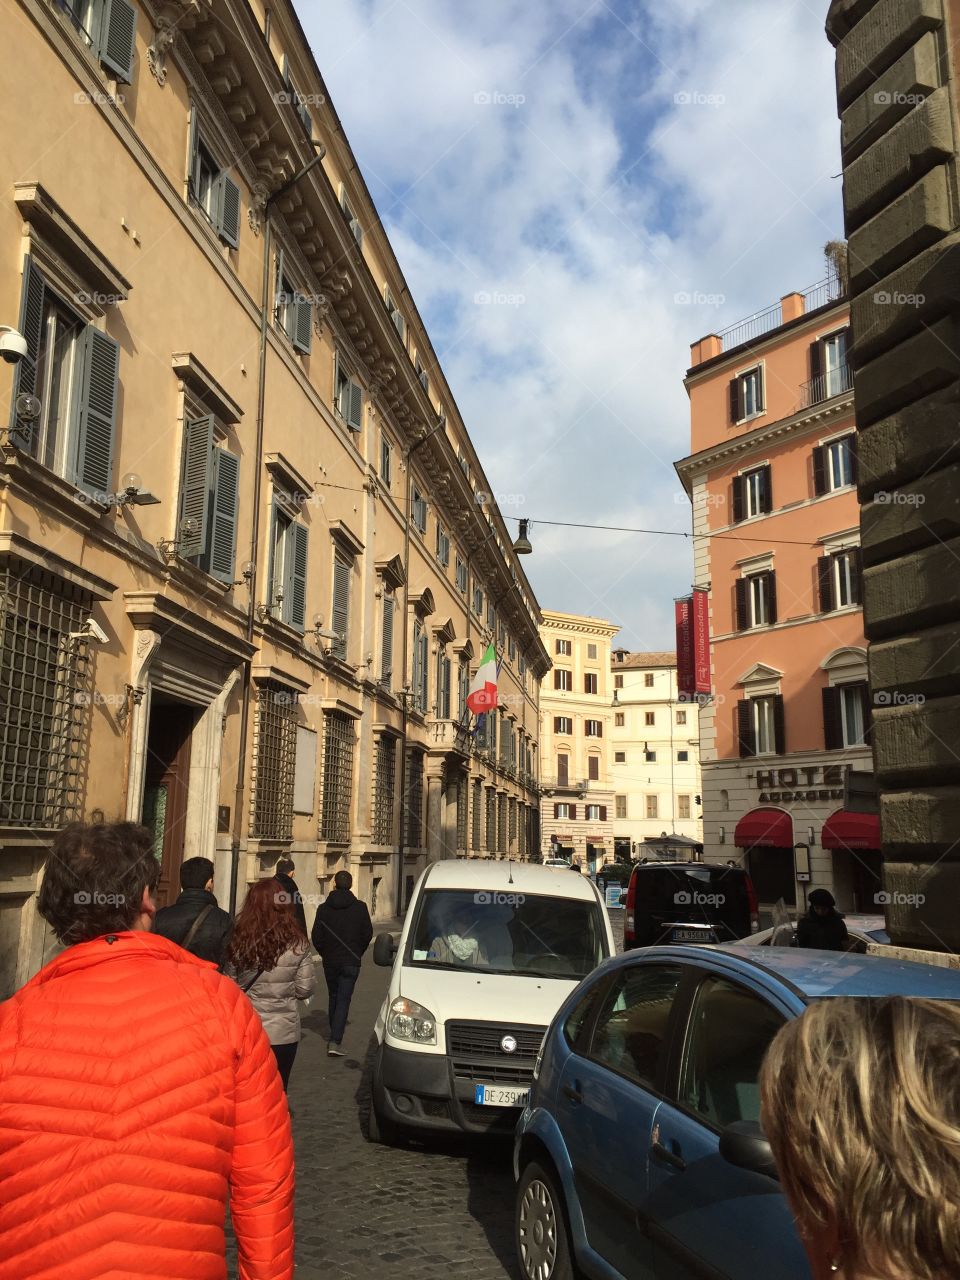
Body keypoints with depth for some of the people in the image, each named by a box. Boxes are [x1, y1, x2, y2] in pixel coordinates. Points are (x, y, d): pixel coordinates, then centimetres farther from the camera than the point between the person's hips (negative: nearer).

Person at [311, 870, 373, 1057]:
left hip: (330, 962, 2)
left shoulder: (324, 908, -3)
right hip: (351, 962, -2)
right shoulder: (360, 907, -6)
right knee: (343, 1000, -2)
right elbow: (367, 934, -2)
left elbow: (316, 937, -3)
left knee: (333, 998, 19)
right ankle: (335, 1041, -14)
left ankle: (334, 1036, 30)